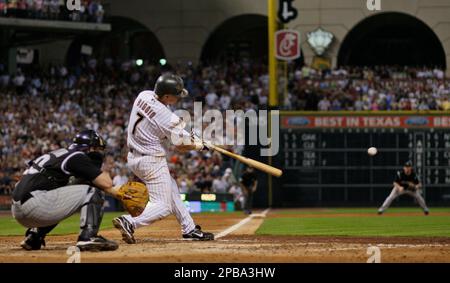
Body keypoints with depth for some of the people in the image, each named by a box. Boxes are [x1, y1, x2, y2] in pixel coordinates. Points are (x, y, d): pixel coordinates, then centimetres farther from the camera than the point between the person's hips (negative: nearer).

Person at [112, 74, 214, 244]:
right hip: (152, 161, -9)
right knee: (163, 206, -6)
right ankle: (129, 222, -23)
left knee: (172, 191, 21)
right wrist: (199, 146, 9)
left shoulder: (143, 96, -3)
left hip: (134, 157, 9)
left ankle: (189, 229, 28)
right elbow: (181, 146, -12)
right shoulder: (167, 118, -25)